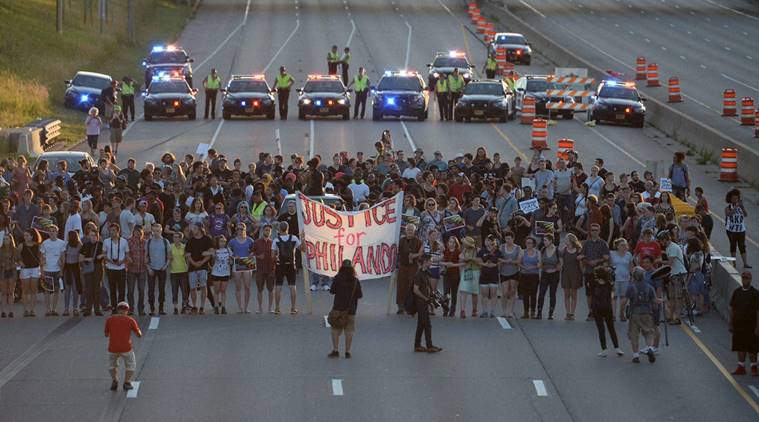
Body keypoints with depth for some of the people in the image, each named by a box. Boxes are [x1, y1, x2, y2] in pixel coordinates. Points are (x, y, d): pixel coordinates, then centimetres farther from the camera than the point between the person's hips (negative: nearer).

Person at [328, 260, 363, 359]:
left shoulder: (338, 278, -9)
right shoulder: (356, 281, -4)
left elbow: (332, 291, -4)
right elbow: (360, 295, 0)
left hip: (338, 307, -2)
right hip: (351, 309, 2)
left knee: (335, 330, 8)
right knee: (349, 331, 8)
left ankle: (335, 350, 1)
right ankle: (347, 352, 8)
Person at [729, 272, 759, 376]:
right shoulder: (736, 292, 6)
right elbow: (732, 309, 10)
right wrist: (731, 324, 7)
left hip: (750, 325, -4)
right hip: (738, 324, 4)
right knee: (740, 347, 8)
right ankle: (741, 367, 16)